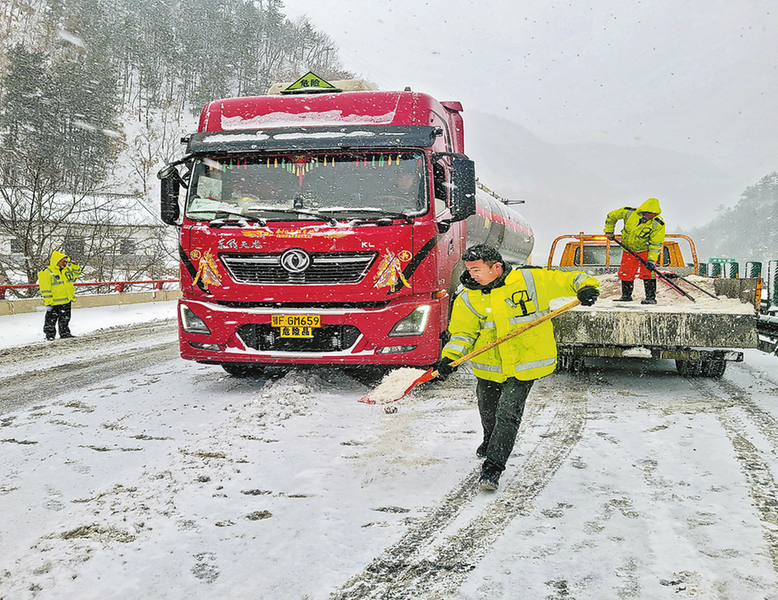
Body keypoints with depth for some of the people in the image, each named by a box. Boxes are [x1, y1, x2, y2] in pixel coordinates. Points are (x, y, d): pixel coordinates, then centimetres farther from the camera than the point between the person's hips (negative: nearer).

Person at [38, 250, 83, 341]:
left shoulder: (67, 269, 8)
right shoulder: (47, 273, -12)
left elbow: (76, 273, 23)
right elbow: (45, 289, -13)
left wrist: (74, 266, 2)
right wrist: (48, 302, -16)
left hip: (67, 301, 6)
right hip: (55, 302, -6)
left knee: (65, 320, 16)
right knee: (51, 320, 3)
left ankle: (65, 333, 26)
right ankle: (50, 335, 13)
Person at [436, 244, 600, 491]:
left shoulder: (530, 280, -11)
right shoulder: (469, 299, -3)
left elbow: (568, 280, -4)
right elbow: (463, 332, -1)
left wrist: (586, 287, -24)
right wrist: (450, 357, -17)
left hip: (524, 363, -4)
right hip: (489, 364, 4)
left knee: (508, 413, -10)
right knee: (487, 409, 21)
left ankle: (493, 466, 1)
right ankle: (491, 440, 55)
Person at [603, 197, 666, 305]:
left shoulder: (658, 224, -23)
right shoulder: (629, 213, -19)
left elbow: (656, 244, -20)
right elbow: (611, 216, -1)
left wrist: (651, 260, -26)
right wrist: (609, 231, 3)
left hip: (646, 250, -3)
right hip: (629, 249, 3)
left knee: (647, 273, -16)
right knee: (625, 273, 6)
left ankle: (651, 297, -7)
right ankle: (626, 296, 23)